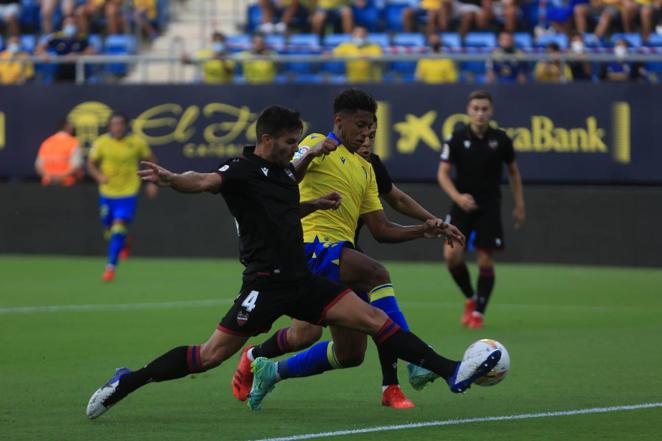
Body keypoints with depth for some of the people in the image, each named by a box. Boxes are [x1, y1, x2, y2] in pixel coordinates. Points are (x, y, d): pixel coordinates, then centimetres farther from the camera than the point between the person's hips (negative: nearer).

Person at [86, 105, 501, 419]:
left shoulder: (284, 173, 14)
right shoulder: (244, 170, -10)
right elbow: (204, 181, -31)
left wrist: (315, 204, 20)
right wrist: (172, 179, -52)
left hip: (300, 280, 7)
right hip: (266, 283, -7)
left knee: (375, 318, 0)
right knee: (212, 355, -10)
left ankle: (452, 372, 0)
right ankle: (125, 384, 3)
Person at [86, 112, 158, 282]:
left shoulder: (137, 142, -8)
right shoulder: (101, 143, -6)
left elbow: (150, 159, 8)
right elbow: (91, 163, 5)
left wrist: (152, 183, 3)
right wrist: (99, 176, -16)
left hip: (128, 193, -3)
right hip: (107, 193, 3)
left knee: (118, 229, -16)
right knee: (109, 231, 13)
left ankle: (111, 266, -11)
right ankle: (123, 243, 47)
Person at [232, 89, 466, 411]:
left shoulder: (365, 169, 25)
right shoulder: (318, 144, 4)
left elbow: (381, 230, 20)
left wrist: (424, 229, 8)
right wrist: (311, 153, -31)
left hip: (341, 257, 8)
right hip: (314, 243, -8)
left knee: (350, 354, 2)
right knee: (377, 274, -34)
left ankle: (266, 368, 22)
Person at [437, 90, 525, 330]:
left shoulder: (500, 139, -2)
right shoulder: (457, 139, -5)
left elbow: (513, 172, 11)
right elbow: (443, 173, -6)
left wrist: (519, 206, 9)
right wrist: (457, 196, -23)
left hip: (490, 208, 0)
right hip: (463, 204, 0)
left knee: (486, 260, -3)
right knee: (452, 254, -14)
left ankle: (478, 312, 11)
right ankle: (470, 298, 11)